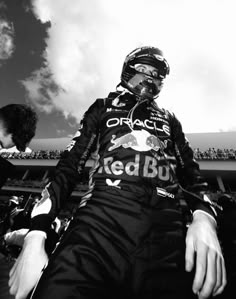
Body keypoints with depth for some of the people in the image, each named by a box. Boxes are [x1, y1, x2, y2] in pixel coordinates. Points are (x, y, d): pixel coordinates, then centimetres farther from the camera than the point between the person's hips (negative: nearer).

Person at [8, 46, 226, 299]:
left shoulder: (169, 120, 24)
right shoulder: (104, 108, 18)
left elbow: (190, 173, 17)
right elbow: (70, 164, 9)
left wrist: (204, 216, -6)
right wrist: (35, 235, -2)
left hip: (166, 230, 3)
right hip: (101, 219, -1)